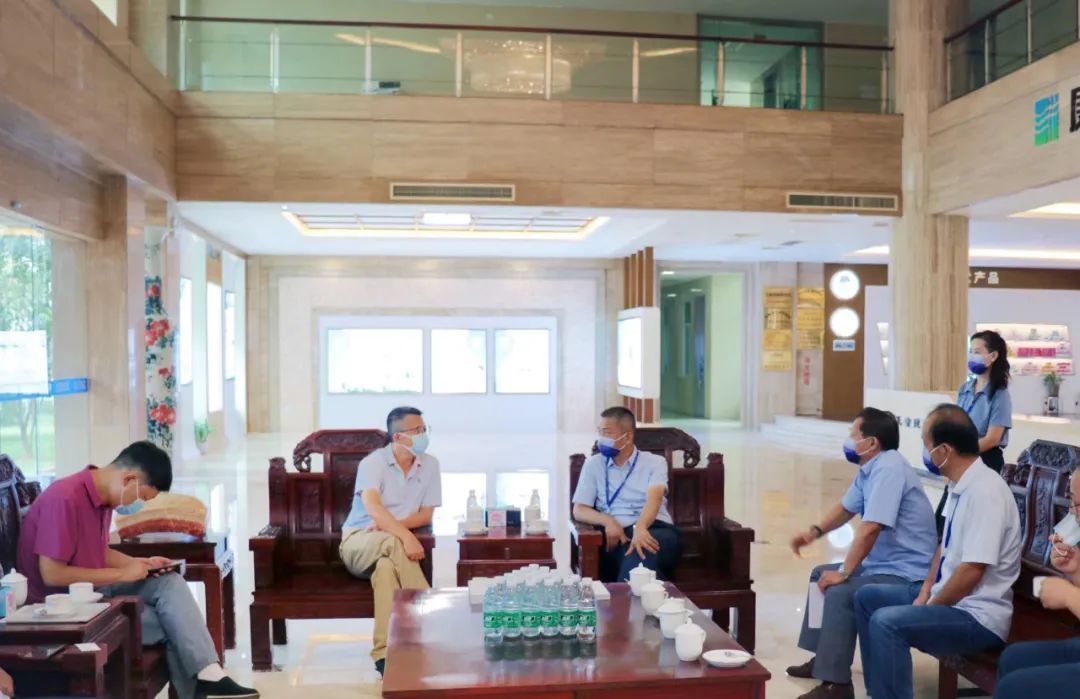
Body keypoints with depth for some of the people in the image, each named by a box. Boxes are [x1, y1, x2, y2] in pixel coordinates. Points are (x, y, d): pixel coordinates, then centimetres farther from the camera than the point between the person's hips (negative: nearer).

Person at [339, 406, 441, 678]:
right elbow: (373, 508, -27)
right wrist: (405, 536, -42)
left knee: (386, 567, -36)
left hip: (392, 545, 3)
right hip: (358, 541, -2)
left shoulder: (430, 465, 3)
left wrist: (389, 525, -15)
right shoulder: (373, 462, -10)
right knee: (393, 543, -38)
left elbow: (425, 515, 2)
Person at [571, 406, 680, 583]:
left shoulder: (654, 462, 10)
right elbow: (579, 510, 9)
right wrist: (608, 521, -13)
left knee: (642, 550, -39)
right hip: (616, 534, 1)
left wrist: (640, 527, -34)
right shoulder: (593, 464, 17)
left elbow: (654, 499, -10)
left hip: (654, 529, 0)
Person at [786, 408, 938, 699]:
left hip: (906, 573, -11)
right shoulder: (869, 468, 7)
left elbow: (870, 529, -30)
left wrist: (843, 573, -21)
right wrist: (815, 531, 4)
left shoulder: (888, 468, -25)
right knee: (821, 574, 19)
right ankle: (824, 657, 26)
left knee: (840, 593, -27)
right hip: (882, 563, 11)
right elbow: (847, 508, 21)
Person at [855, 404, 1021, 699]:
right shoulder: (960, 486, 3)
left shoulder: (985, 491, -25)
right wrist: (925, 590, 5)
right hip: (946, 595, 10)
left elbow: (972, 572, -26)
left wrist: (930, 606, -14)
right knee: (867, 597, 14)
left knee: (886, 622, -27)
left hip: (977, 615, -10)